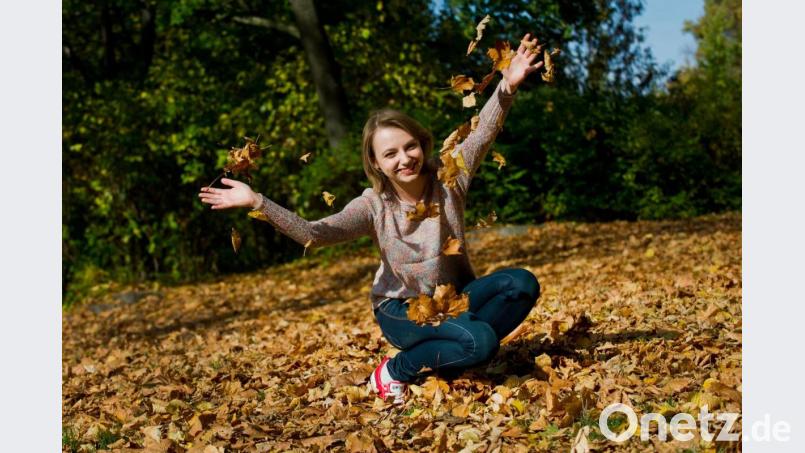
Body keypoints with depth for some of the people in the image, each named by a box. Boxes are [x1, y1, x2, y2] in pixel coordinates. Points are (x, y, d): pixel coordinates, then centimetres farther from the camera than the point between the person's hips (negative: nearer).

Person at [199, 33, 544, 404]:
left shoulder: (448, 179, -12)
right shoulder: (374, 206, -18)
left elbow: (483, 132, -21)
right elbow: (314, 234, -29)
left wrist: (507, 86, -40)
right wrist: (258, 203, -40)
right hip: (401, 308, -4)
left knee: (521, 284, -23)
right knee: (480, 342, -31)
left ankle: (449, 355, -7)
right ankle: (397, 369, -6)